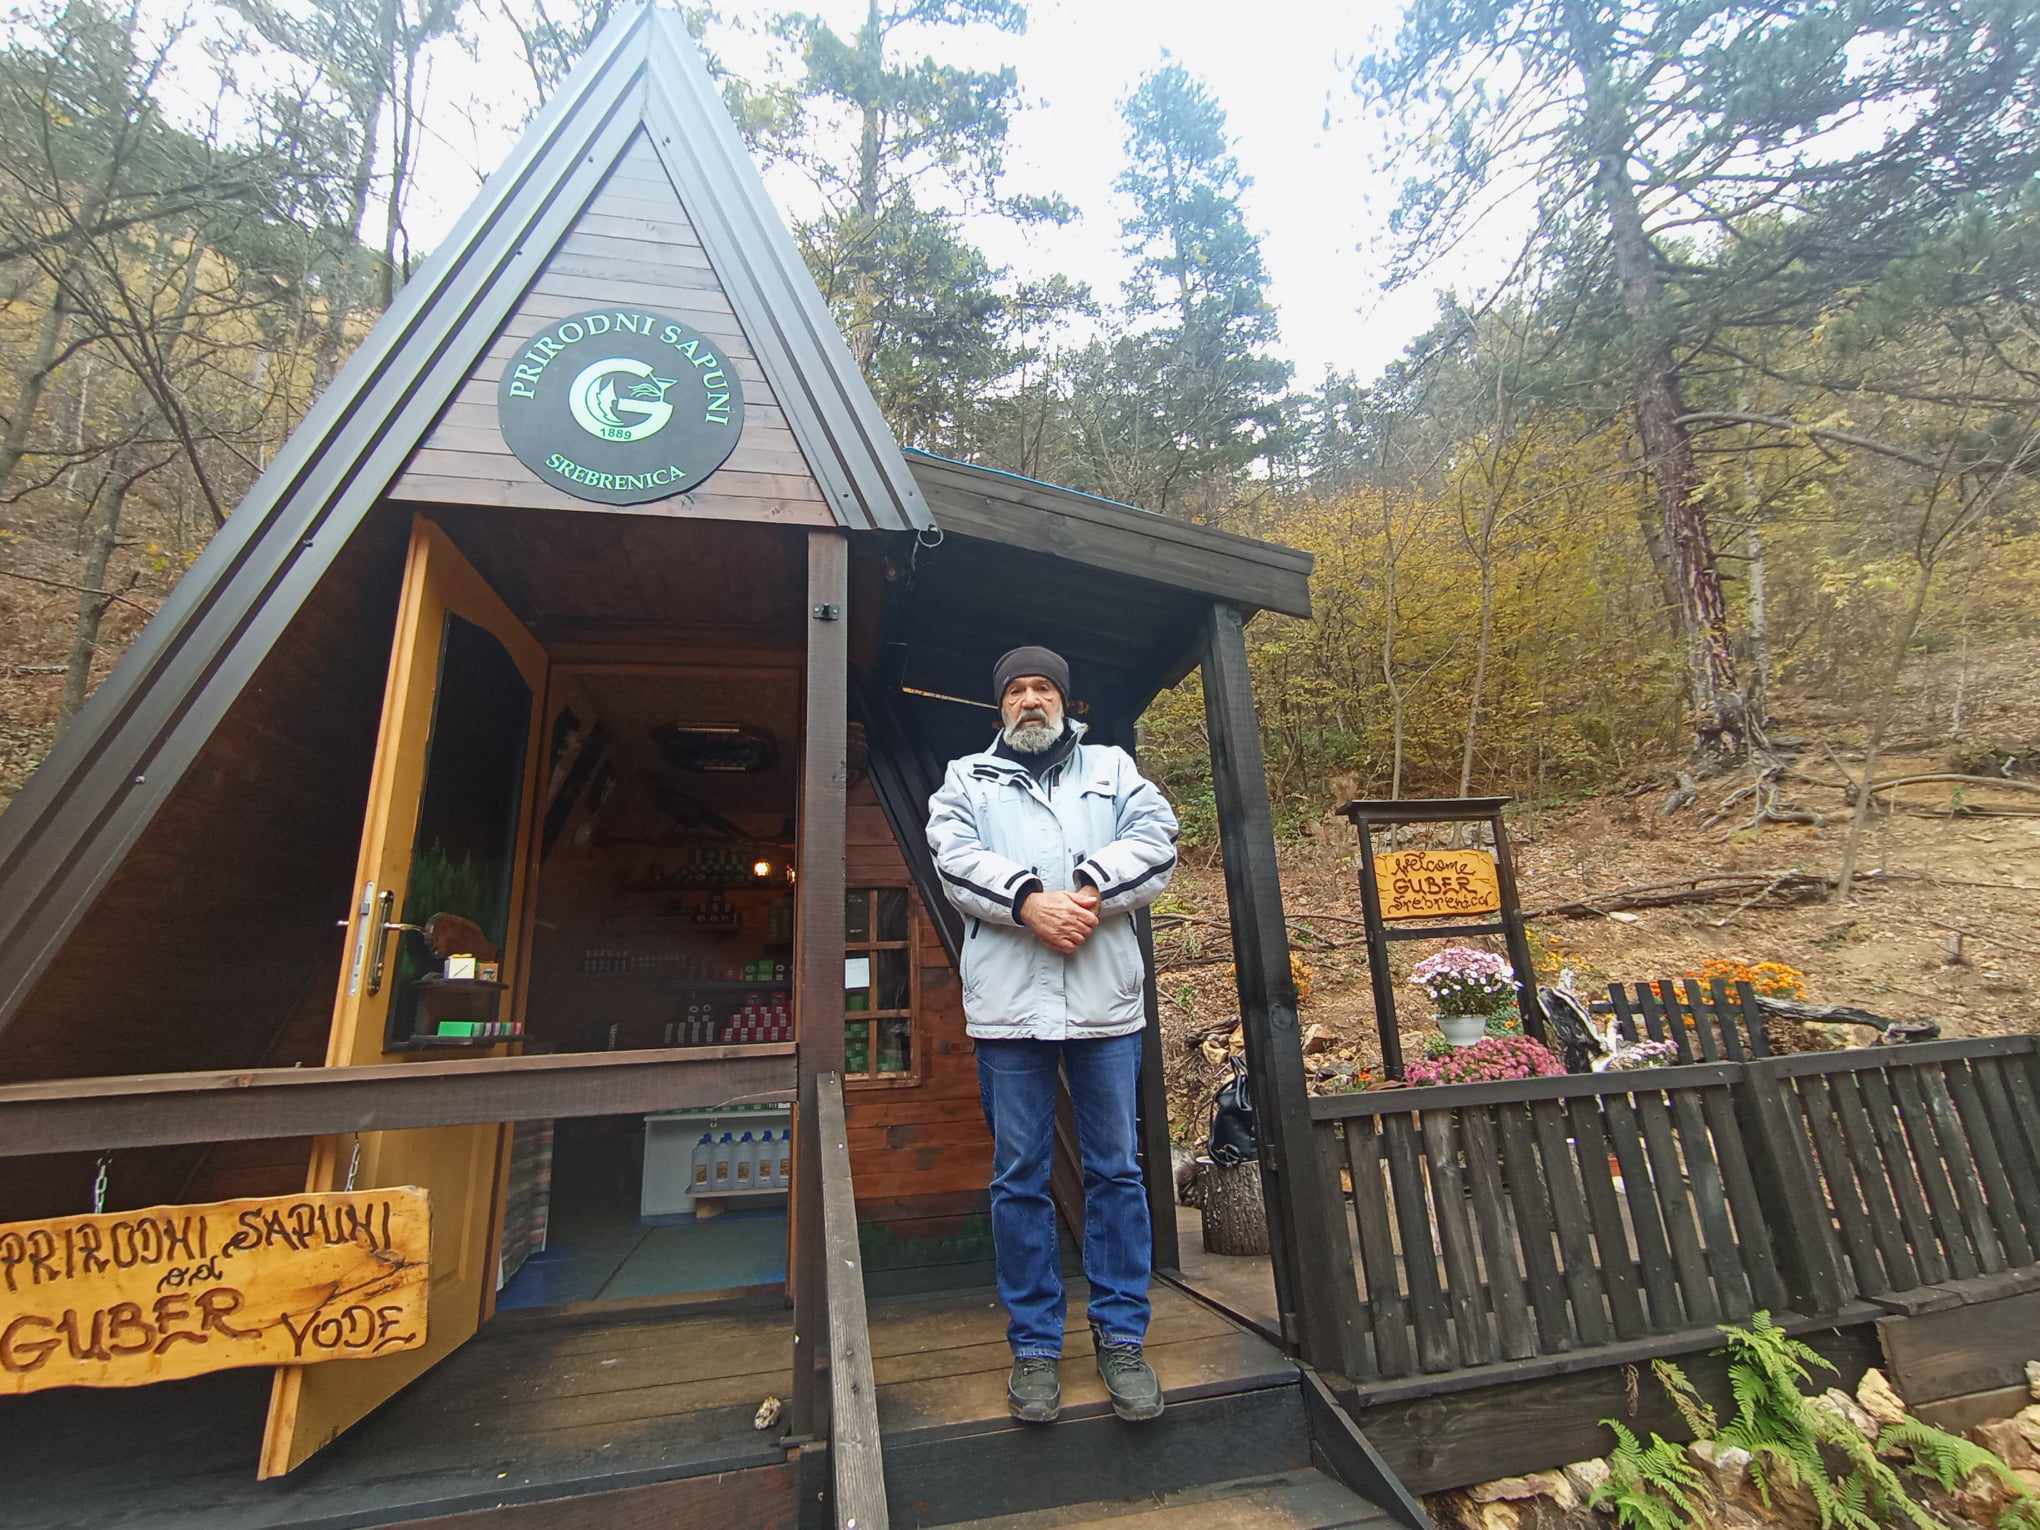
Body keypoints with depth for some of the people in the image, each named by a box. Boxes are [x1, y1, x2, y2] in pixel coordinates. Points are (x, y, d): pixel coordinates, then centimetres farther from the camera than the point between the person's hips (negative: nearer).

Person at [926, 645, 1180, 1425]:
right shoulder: (966, 777, 13)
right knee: (1019, 1178, 8)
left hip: (1107, 999, 1)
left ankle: (1121, 1337, 26)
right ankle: (1035, 1345, 25)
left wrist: (1091, 892, -15)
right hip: (1009, 1002, 0)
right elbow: (956, 857, -5)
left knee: (1116, 1170, 10)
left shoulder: (1112, 766, 15)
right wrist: (1030, 900, -19)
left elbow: (1155, 841, 0)